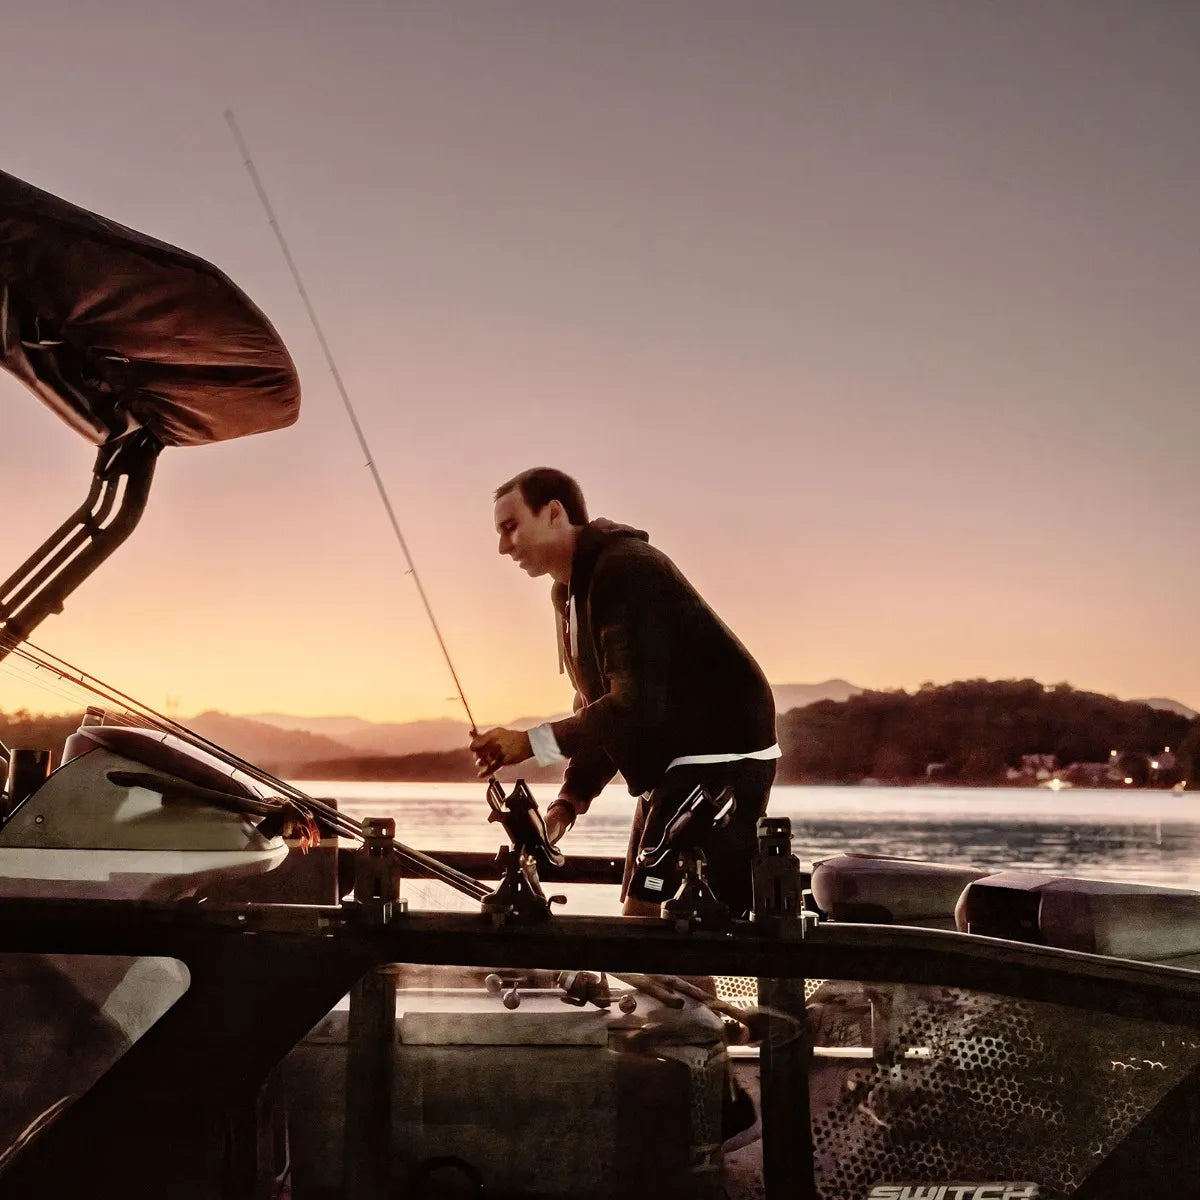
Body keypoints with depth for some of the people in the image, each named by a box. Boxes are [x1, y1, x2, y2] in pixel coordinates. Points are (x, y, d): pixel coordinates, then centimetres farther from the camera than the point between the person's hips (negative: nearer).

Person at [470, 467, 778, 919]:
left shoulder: (625, 568, -18)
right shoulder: (572, 594, 14)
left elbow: (638, 703, -25)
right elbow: (601, 711, 18)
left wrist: (533, 742, -20)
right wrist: (569, 800, 4)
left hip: (719, 758, -10)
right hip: (671, 765, 10)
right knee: (639, 916, 11)